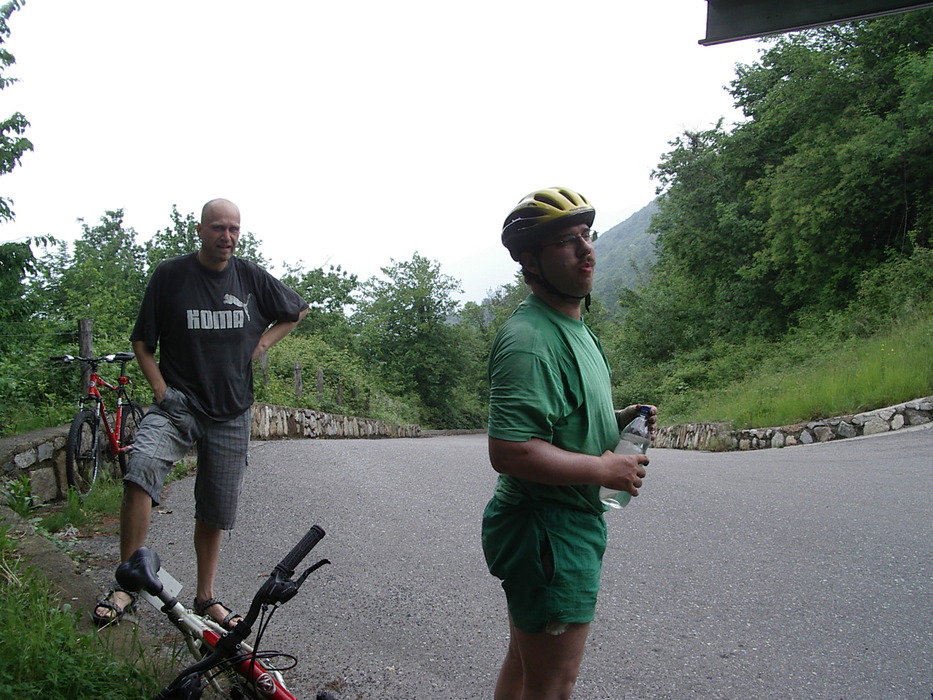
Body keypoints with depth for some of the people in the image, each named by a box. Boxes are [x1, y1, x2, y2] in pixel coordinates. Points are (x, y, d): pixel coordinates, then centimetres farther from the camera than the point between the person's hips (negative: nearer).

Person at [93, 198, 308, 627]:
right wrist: (161, 391, -9)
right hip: (178, 404, -2)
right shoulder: (170, 275, -3)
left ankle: (206, 598, 29)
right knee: (141, 470, -30)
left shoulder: (251, 278, 2)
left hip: (231, 414, 3)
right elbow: (142, 341, 4)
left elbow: (297, 310, 19)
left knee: (215, 513, 10)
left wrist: (262, 343, 5)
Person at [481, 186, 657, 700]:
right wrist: (607, 469, -22)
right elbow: (510, 450, -31)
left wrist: (614, 422, 7)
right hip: (551, 531, -10)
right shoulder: (529, 338, -22)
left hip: (573, 523, 10)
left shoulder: (574, 327, 14)